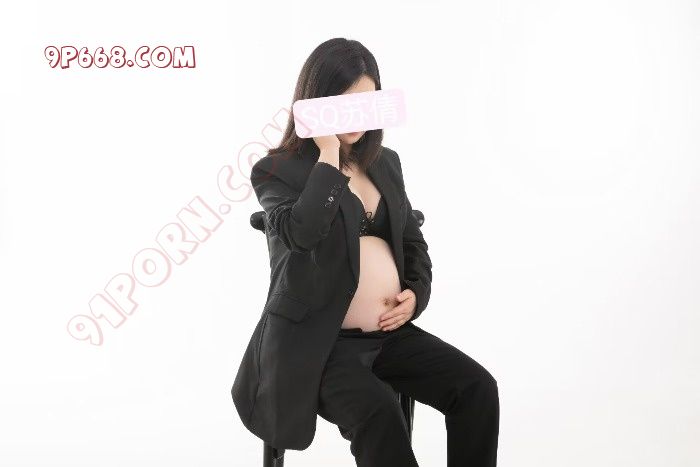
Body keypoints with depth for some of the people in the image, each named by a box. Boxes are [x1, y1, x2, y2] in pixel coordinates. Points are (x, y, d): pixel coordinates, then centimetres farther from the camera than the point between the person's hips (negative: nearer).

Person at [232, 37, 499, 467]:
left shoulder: (385, 162, 13)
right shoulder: (278, 170, -6)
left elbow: (413, 241, 20)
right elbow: (302, 233, -27)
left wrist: (416, 293, 0)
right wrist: (328, 156, -18)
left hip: (389, 331, 6)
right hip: (316, 341, -6)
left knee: (477, 387, -14)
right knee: (377, 410, -32)